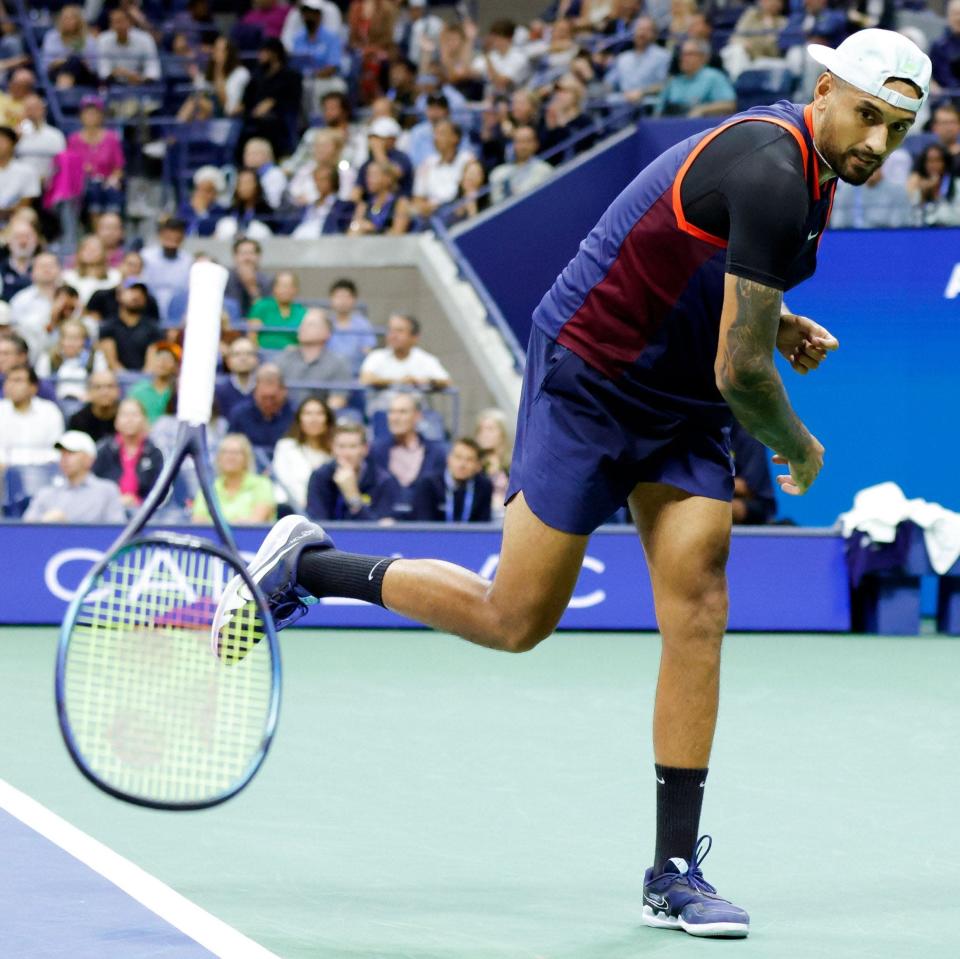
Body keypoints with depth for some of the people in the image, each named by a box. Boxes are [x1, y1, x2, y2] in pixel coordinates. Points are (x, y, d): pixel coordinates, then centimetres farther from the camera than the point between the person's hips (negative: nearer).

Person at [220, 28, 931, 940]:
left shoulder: (794, 156, 5)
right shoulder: (772, 177, -26)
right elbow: (740, 372, -25)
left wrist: (772, 324, 6)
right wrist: (799, 451, -6)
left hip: (681, 404, 9)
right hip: (590, 379, -8)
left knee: (696, 607, -5)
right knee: (515, 619, -2)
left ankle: (675, 871, -2)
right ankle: (306, 565, 19)